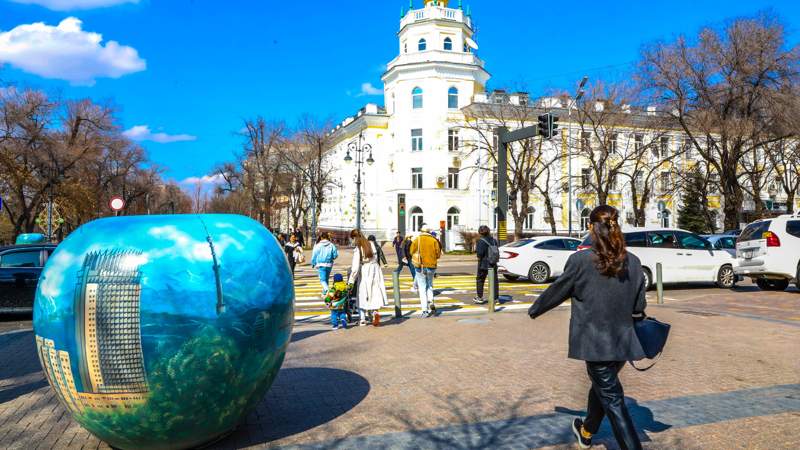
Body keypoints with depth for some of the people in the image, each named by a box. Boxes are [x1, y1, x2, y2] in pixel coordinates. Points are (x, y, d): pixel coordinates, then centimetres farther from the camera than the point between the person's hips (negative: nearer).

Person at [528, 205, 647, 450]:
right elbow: (638, 308, 4)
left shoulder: (580, 260, -14)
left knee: (612, 399, 3)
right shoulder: (633, 262, -1)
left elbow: (556, 291, -1)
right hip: (623, 342, 6)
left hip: (595, 343, -5)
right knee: (601, 386, 25)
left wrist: (534, 310, 16)